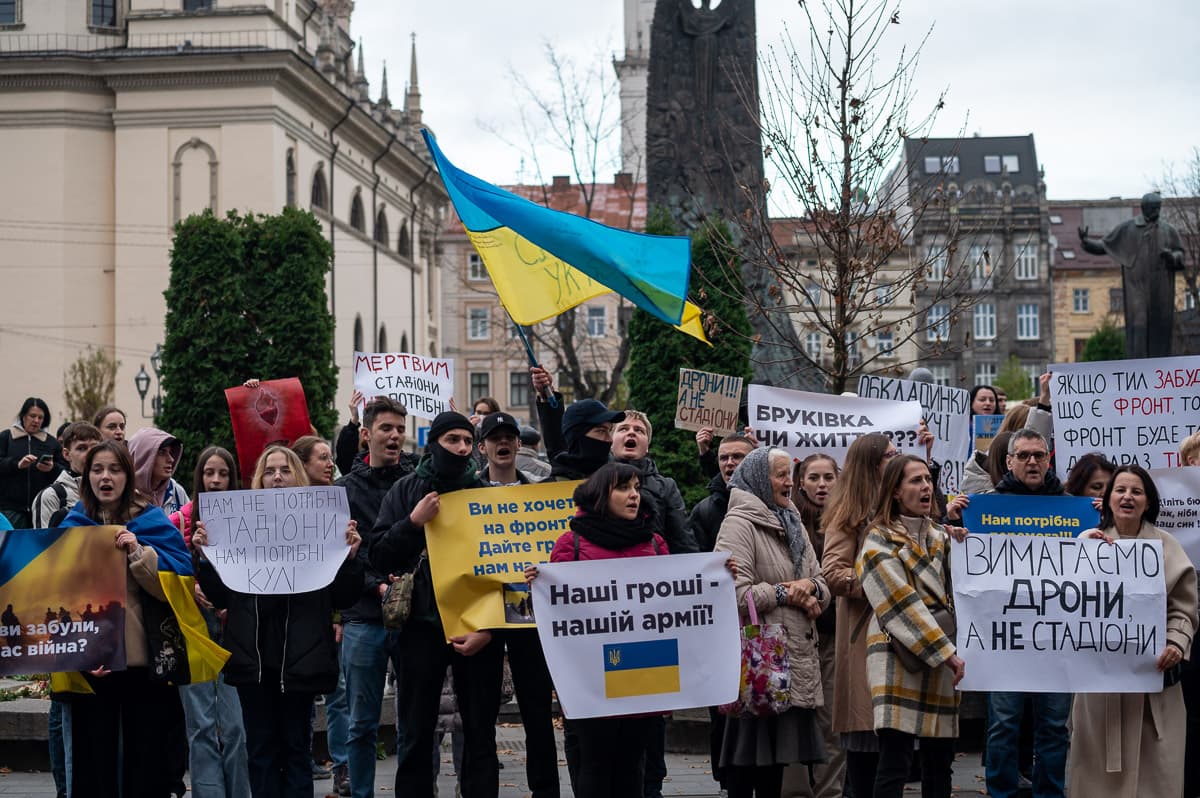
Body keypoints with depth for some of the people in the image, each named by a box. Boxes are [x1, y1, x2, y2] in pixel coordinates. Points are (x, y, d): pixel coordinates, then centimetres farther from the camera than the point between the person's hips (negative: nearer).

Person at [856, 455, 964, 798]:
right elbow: (903, 605, -12)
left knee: (940, 764, 8)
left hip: (942, 660, 7)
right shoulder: (880, 541, -2)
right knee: (894, 766, -11)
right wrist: (947, 652, -15)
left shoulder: (941, 537, 18)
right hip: (899, 660, -7)